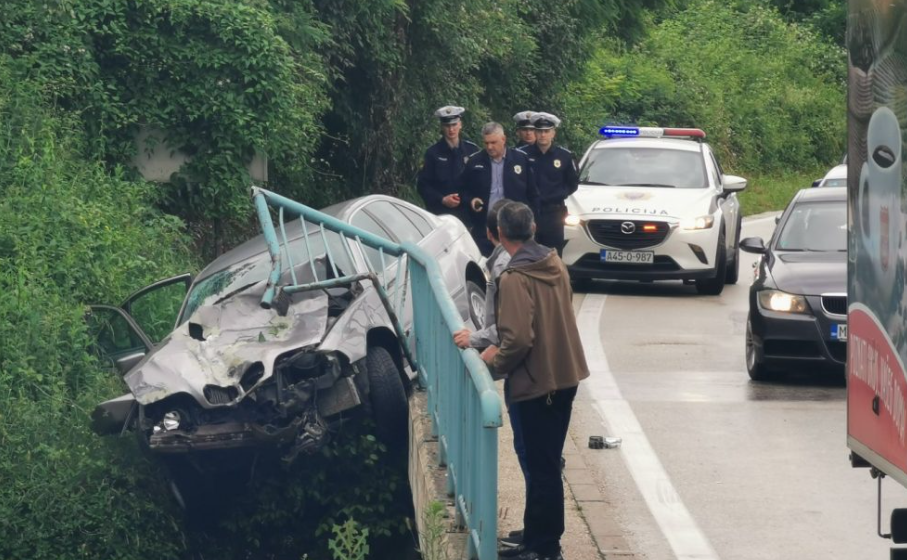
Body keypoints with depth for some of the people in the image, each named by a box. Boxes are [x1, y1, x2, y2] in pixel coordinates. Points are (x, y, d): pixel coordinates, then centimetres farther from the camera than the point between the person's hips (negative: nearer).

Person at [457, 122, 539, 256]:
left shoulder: (521, 159, 4)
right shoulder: (475, 161, 5)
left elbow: (532, 194, 9)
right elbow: (462, 189, 14)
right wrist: (470, 200, -7)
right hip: (483, 228, 0)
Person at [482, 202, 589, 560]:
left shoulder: (515, 278, -20)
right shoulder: (554, 264, 6)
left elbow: (518, 339, -25)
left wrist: (495, 361, -5)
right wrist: (498, 346, 17)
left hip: (537, 383, -8)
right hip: (566, 375, 8)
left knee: (542, 468, -1)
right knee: (545, 464, 16)